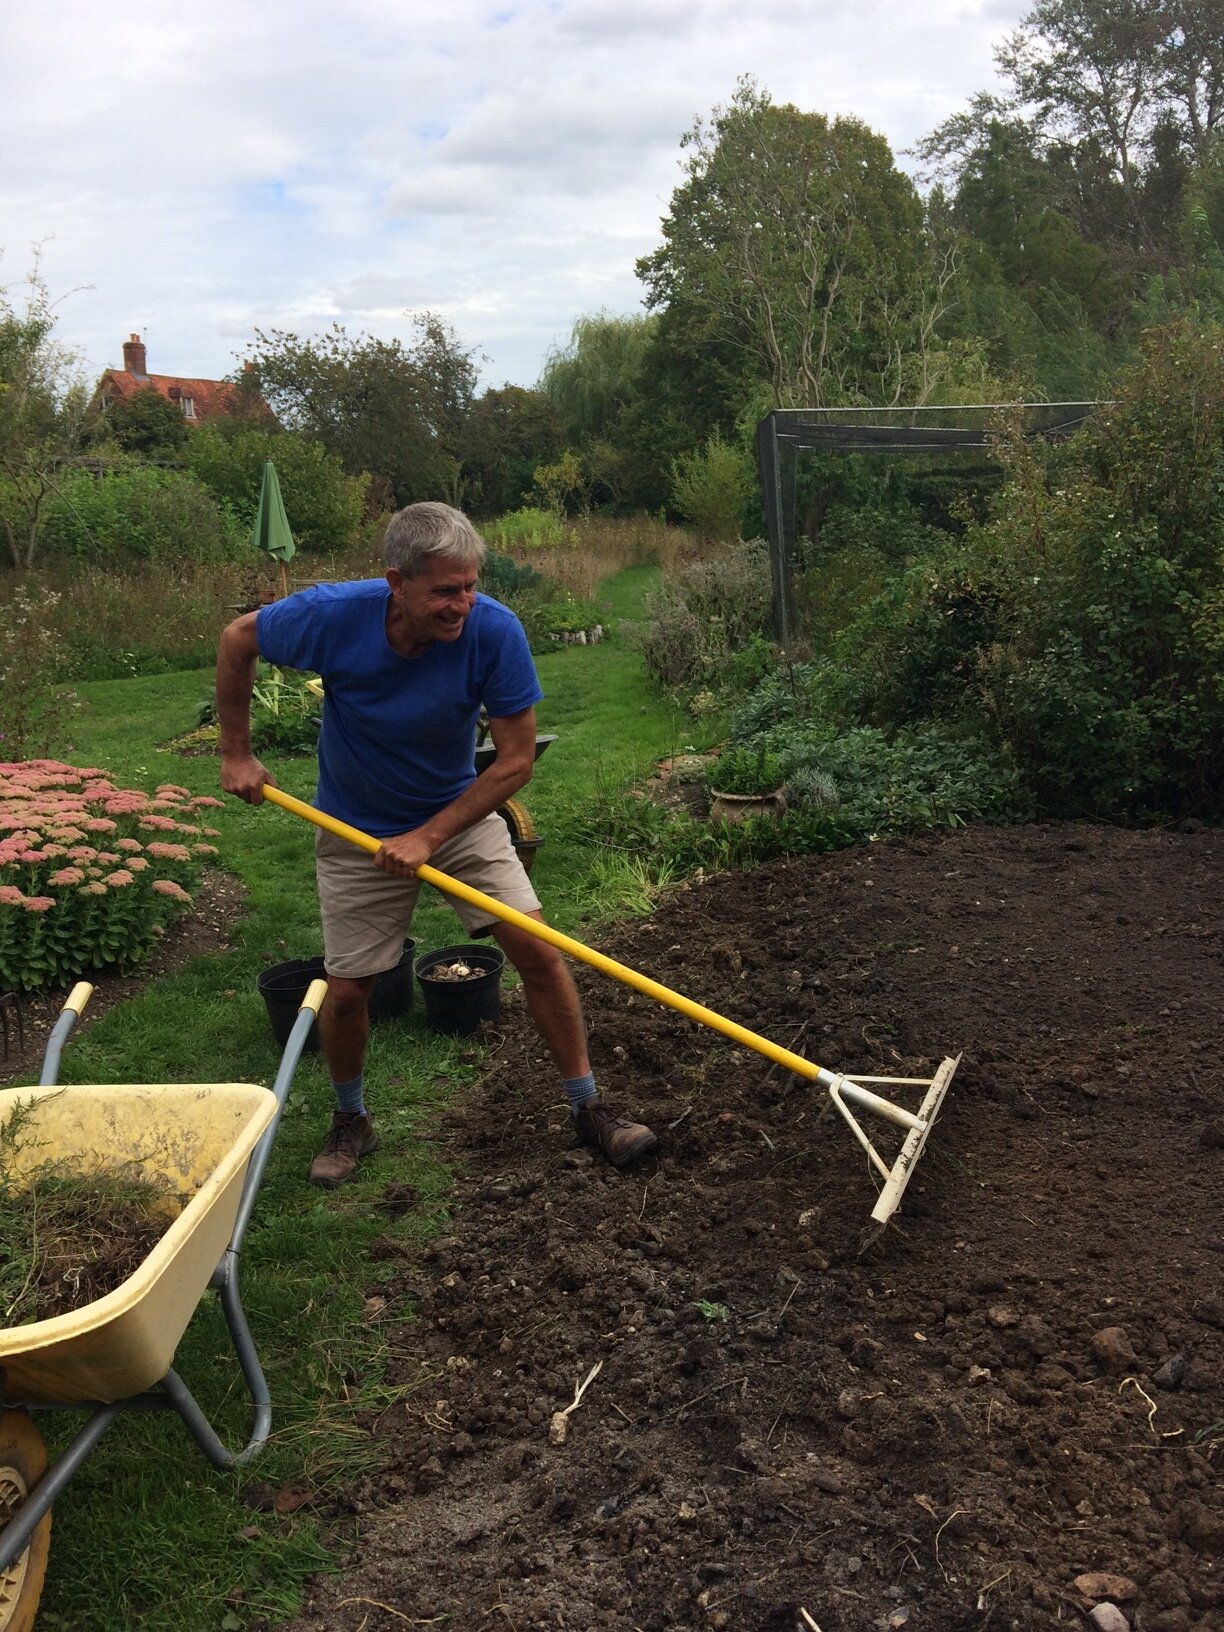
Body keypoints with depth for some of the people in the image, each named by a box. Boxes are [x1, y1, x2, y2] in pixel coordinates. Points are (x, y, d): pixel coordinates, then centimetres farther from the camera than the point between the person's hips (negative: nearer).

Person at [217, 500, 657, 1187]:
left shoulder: (495, 631, -27)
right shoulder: (332, 616, -26)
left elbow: (517, 760, -19)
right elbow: (237, 641, -5)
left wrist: (428, 836, -22)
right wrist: (237, 756, -3)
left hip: (461, 815, 0)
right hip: (357, 832, 0)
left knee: (538, 950, -9)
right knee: (348, 989, 1)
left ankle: (589, 1106, 8)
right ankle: (351, 1119, 29)